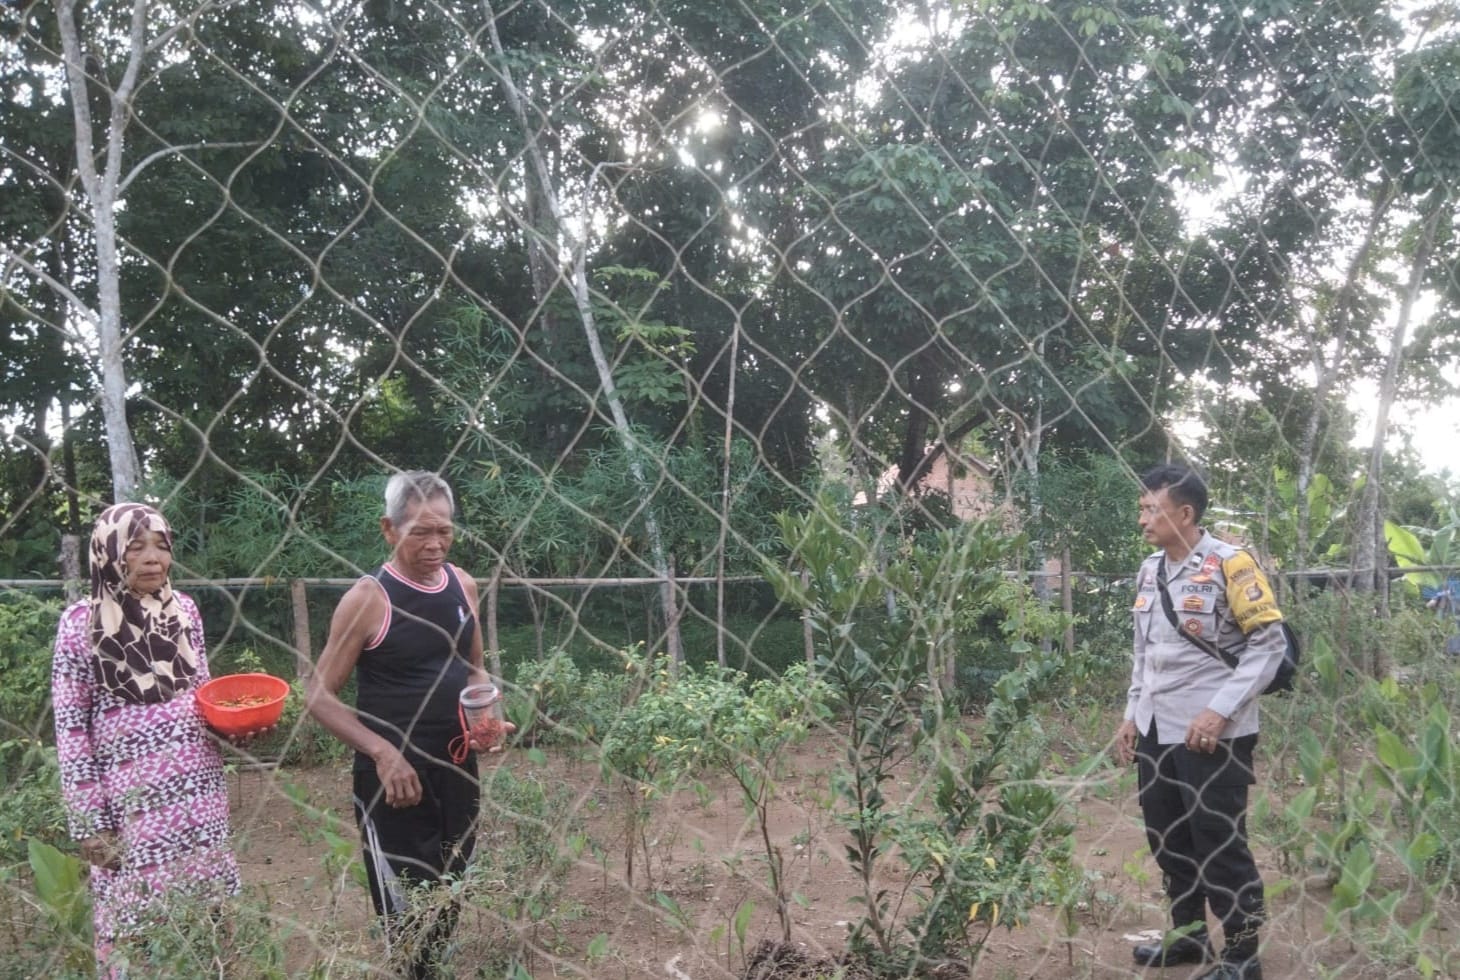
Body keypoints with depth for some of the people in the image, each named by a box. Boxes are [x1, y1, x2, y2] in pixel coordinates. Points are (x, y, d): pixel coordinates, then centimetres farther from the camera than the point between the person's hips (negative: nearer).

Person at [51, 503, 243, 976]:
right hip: (133, 804, -4)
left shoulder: (184, 610, 4)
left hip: (200, 795, 4)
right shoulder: (82, 623, -9)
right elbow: (71, 730, -7)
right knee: (138, 925, 3)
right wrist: (89, 822, -9)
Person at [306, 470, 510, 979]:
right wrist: (381, 751, -22)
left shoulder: (463, 586, 4)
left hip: (457, 769, 6)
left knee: (450, 902, 15)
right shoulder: (367, 598, -13)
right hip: (393, 775, -6)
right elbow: (320, 696, -11)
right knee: (408, 912, -3)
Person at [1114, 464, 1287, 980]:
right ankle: (1188, 933, 30)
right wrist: (1132, 714, 13)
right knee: (1167, 840, 14)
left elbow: (1269, 644, -11)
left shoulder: (1231, 564, -11)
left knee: (1220, 845, 2)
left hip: (1213, 735, -7)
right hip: (1156, 730, 7)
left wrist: (1219, 711, -17)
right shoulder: (1150, 570, 11)